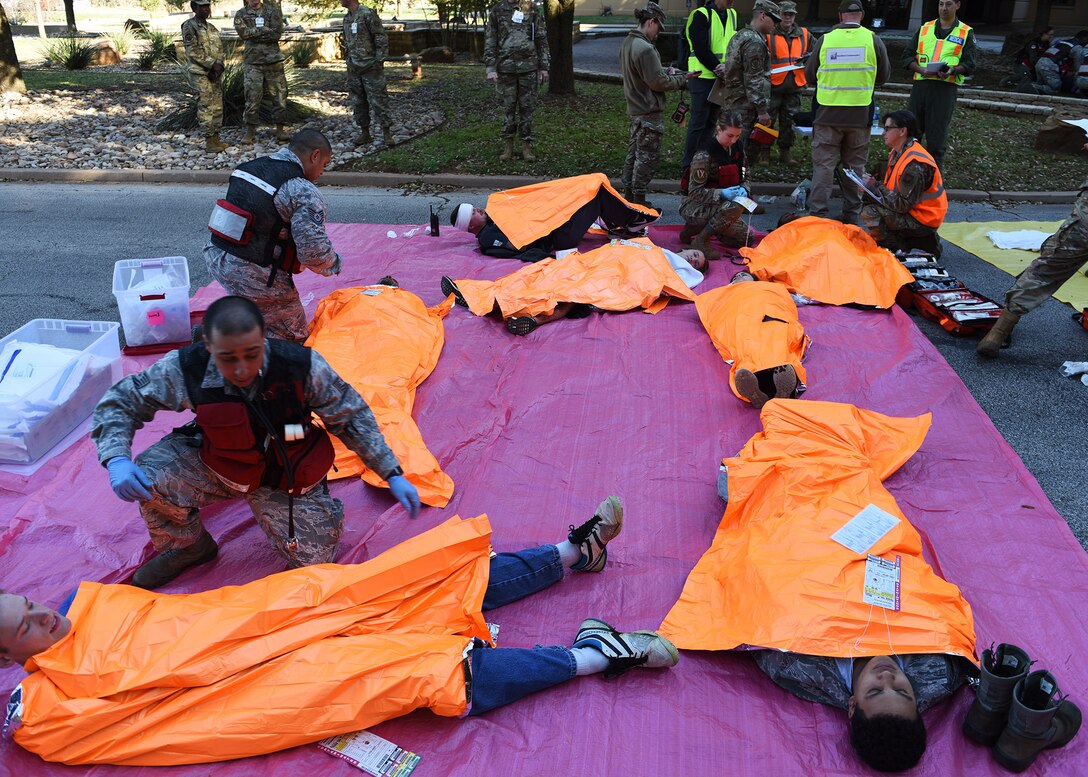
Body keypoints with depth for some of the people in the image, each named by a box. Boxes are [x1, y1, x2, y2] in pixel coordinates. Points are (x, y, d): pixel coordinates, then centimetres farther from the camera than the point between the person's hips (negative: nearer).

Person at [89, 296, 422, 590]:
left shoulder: (301, 366, -28)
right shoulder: (185, 370, -26)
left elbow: (351, 416, -14)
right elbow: (117, 402, -11)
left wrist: (393, 475, -14)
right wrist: (116, 460, -30)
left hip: (286, 478, -1)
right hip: (216, 466, 1)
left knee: (312, 561, -8)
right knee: (150, 476, -25)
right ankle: (187, 546, 8)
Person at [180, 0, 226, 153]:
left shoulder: (212, 28, 17)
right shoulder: (189, 26, -4)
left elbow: (220, 49, 13)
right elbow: (193, 52, -13)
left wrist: (219, 65, -7)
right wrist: (212, 64, -16)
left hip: (216, 72, 7)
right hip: (201, 73, -7)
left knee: (218, 106, 7)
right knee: (205, 107, -8)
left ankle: (216, 138, 13)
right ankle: (209, 141, -7)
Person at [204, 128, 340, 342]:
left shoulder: (250, 166, 10)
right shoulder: (305, 193, -14)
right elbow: (313, 251, -18)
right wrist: (335, 264, 3)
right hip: (252, 274, -8)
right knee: (293, 335, 7)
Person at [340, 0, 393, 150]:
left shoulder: (368, 14, -11)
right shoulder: (347, 18, 13)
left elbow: (382, 38, -12)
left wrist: (380, 61, -15)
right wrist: (348, 60, 16)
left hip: (370, 68, -8)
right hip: (353, 69, 8)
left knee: (378, 101, -6)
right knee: (358, 103, 9)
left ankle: (386, 135, -1)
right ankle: (364, 134, 19)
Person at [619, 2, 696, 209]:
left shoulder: (627, 43, 8)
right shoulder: (645, 48, -21)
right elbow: (658, 82, -19)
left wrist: (666, 74, 8)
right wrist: (683, 78, -6)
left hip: (635, 108, 10)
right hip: (649, 112, -10)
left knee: (634, 152, 16)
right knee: (648, 156, -1)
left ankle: (629, 195, 24)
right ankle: (639, 199, 4)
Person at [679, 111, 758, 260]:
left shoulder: (737, 148, 1)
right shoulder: (704, 155, -23)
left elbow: (744, 177, 11)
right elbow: (695, 192, -22)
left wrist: (743, 189, -12)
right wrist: (721, 193, -34)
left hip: (718, 204, 8)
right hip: (693, 207, -8)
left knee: (746, 239, 5)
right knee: (736, 207, -33)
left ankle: (694, 228, 16)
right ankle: (700, 241, -17)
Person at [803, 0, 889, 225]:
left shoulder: (825, 40, -2)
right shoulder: (873, 40, -1)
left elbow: (809, 75, 8)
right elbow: (883, 77, 10)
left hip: (828, 113, -1)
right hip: (860, 114, 1)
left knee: (823, 164, 3)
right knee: (855, 165, 11)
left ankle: (817, 213, 0)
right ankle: (852, 214, 16)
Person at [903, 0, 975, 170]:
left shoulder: (966, 33, 9)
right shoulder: (924, 28, 15)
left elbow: (969, 63, 2)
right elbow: (907, 56, 8)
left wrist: (953, 71, -19)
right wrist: (921, 69, -11)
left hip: (945, 88, -2)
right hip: (921, 85, 2)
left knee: (937, 134, -1)